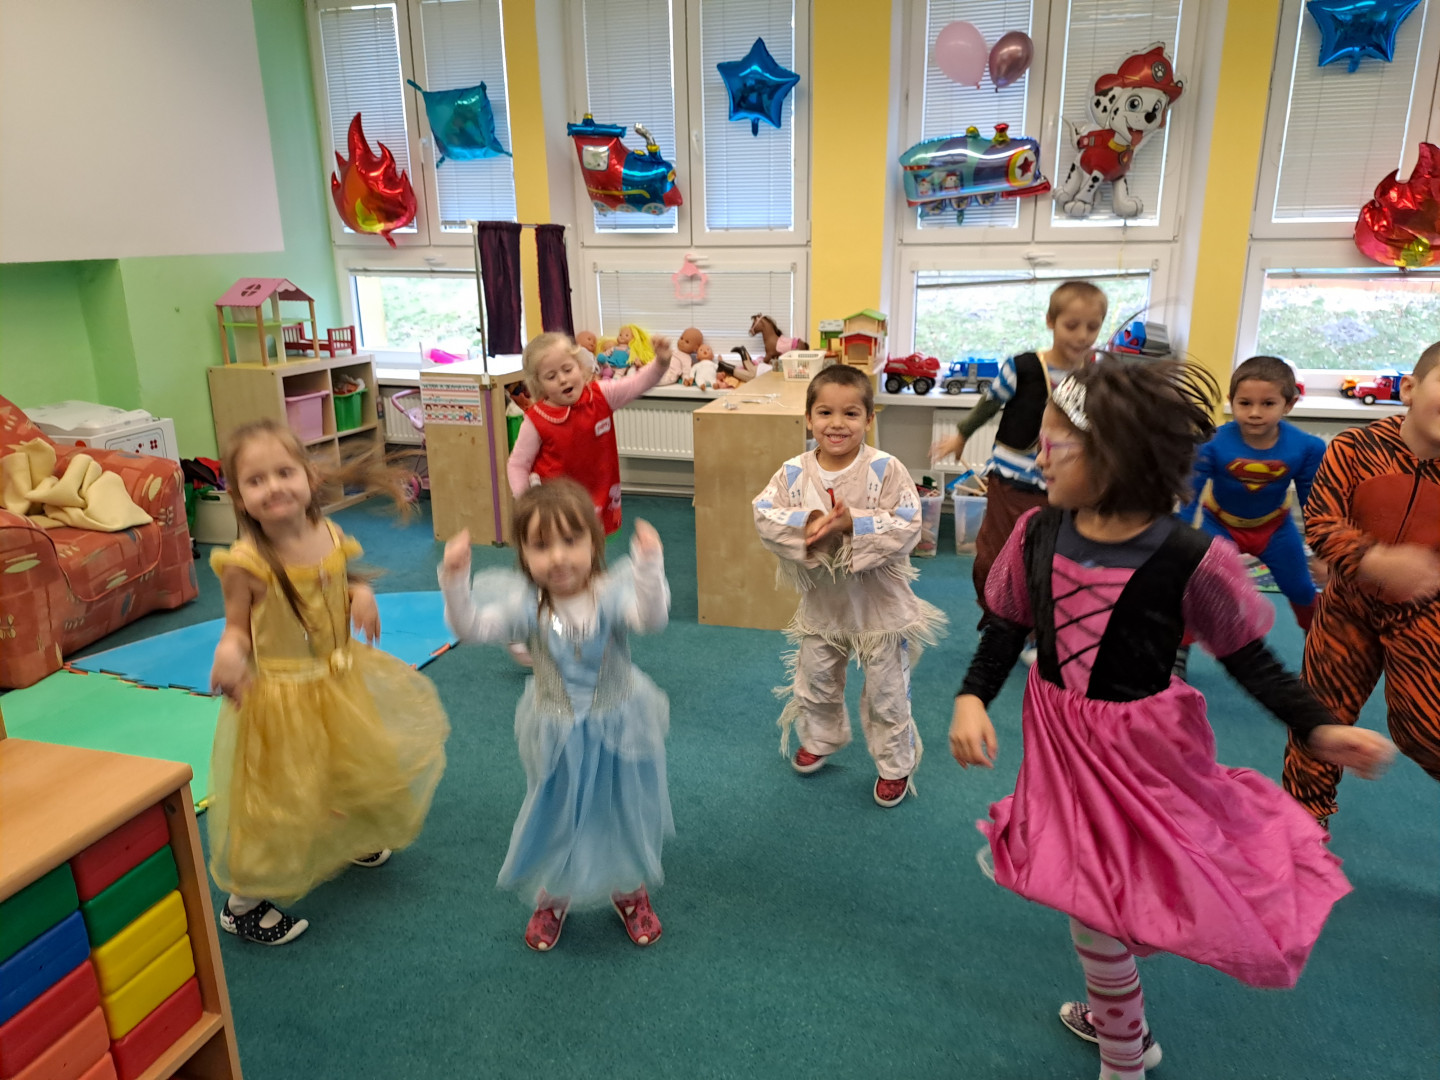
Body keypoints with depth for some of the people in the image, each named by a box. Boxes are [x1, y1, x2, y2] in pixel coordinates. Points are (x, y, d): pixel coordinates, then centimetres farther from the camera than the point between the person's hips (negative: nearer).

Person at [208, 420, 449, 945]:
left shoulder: (328, 537, -9)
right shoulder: (245, 564, -24)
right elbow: (237, 629, -14)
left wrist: (361, 593, -13)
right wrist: (229, 654, -37)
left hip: (341, 679, 6)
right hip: (280, 695, -6)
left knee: (354, 769, 25)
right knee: (280, 798, 5)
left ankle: (352, 840, 57)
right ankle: (242, 903, 30)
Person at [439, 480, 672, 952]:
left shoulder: (612, 592, -22)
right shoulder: (525, 602, -16)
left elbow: (651, 617, -40)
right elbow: (471, 626, -25)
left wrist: (649, 566, -57)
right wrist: (455, 581, -41)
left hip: (619, 730, -1)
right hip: (557, 736, 1)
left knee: (626, 812, 19)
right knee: (555, 818, 20)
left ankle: (631, 892, 48)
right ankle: (552, 898, 49)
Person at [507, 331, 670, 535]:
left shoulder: (601, 396, -7)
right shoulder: (536, 421, -14)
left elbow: (638, 383, -13)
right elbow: (517, 465, -7)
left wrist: (661, 362, -32)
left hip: (599, 502, 4)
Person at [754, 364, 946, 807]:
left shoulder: (885, 469, -18)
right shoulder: (794, 472, -9)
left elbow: (906, 525, -23)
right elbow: (764, 515, -16)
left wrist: (851, 524, -32)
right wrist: (809, 522, -31)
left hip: (880, 603, -3)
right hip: (821, 601, 4)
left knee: (886, 692, 12)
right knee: (815, 680, 24)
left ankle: (895, 763, 34)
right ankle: (819, 739, 52)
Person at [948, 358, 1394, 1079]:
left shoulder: (1187, 559, -20)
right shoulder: (1038, 533, -9)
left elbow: (1247, 658, -7)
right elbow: (1007, 627, 1)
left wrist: (1318, 729, -16)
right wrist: (972, 699, -12)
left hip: (1141, 749, -4)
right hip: (1061, 739, 4)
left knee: (1097, 906, 5)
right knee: (1090, 896, 19)